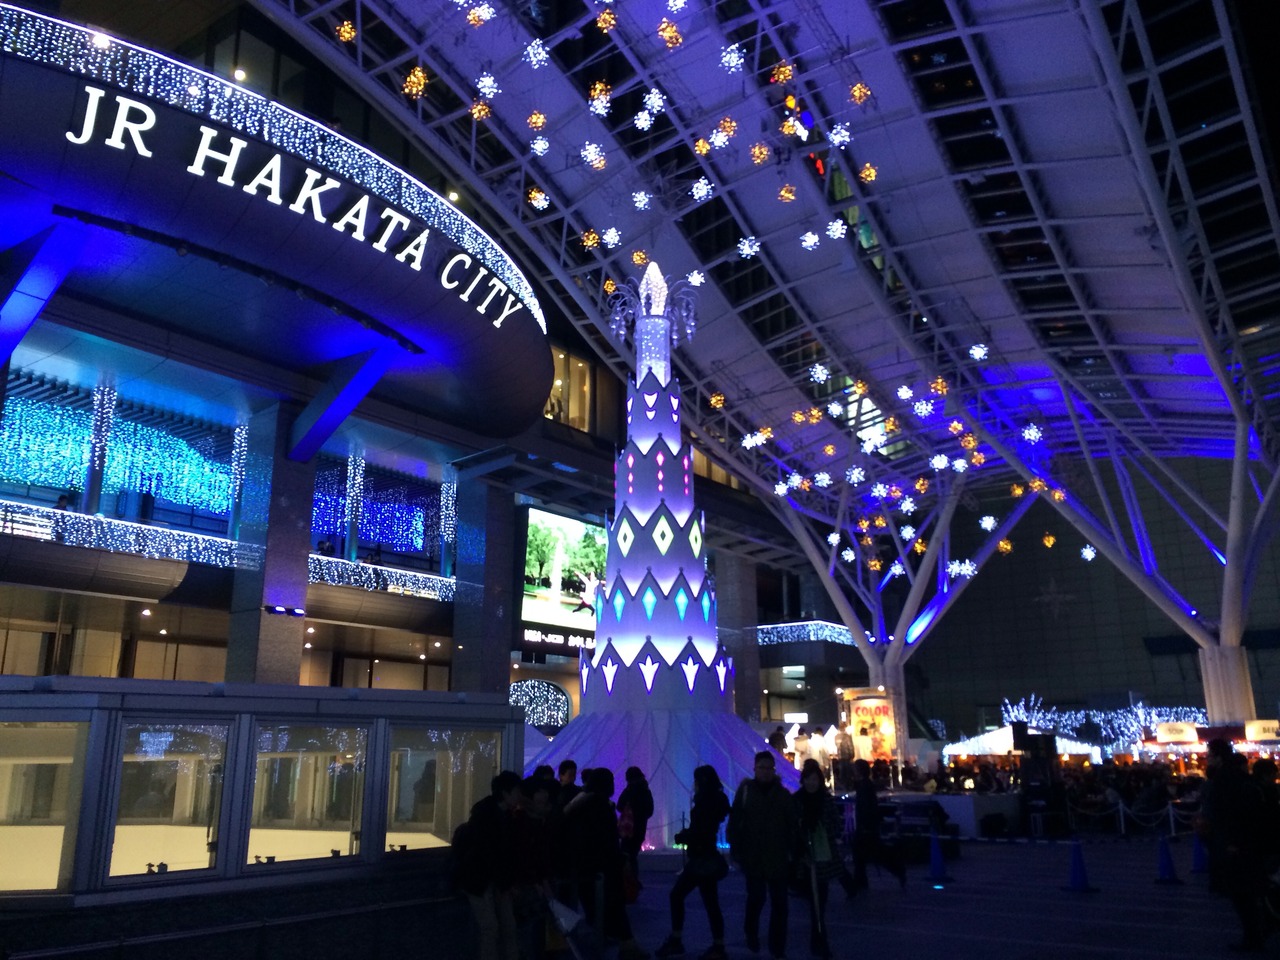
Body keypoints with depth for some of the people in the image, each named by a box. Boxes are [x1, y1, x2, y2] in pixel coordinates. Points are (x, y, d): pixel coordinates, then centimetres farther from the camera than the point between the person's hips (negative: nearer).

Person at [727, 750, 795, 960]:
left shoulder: (783, 793, 4)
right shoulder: (745, 790, -2)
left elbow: (792, 825, 5)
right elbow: (735, 822, -4)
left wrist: (795, 852, 0)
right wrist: (736, 850, -7)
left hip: (778, 857, 2)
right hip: (753, 856, -2)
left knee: (779, 903, 5)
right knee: (757, 897, -2)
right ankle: (751, 931, 28)